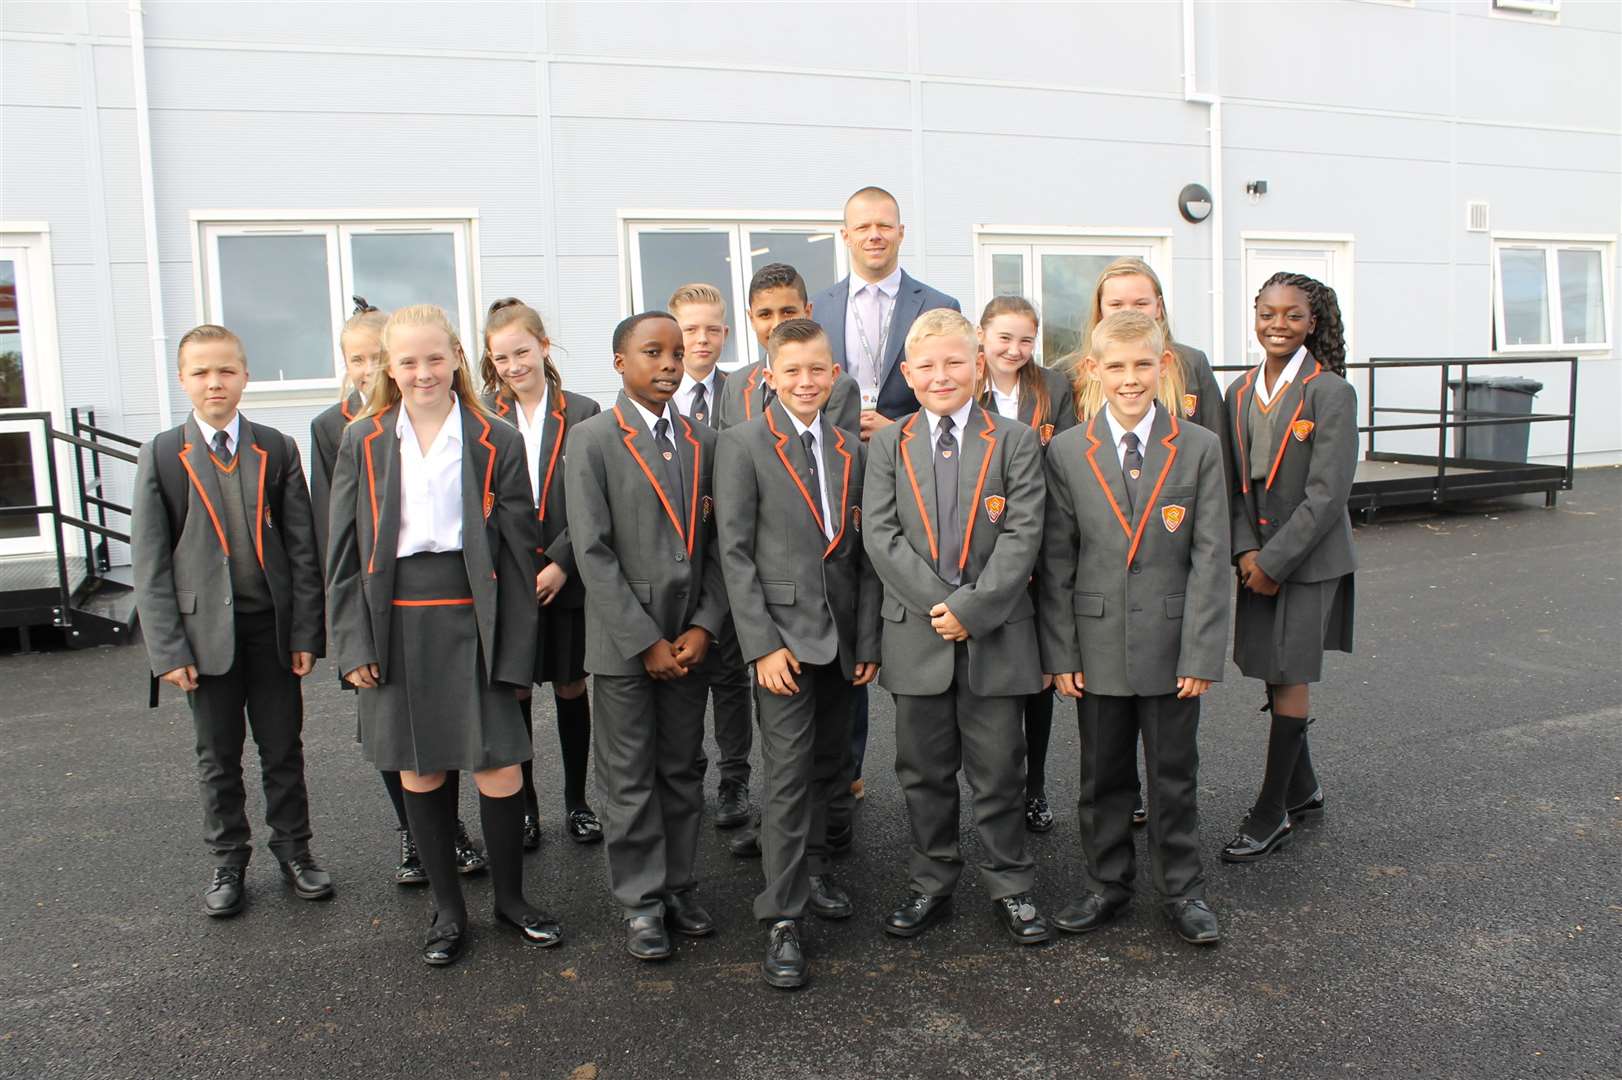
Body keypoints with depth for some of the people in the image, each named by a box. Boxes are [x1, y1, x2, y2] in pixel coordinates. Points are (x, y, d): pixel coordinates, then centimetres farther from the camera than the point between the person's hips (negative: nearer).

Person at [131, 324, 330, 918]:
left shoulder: (277, 450, 2)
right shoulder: (162, 455, -1)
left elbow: (301, 547, 2)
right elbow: (150, 561, -3)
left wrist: (305, 630, -3)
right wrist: (167, 648, -8)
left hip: (273, 625, 1)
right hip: (206, 629, -1)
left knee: (283, 747, 10)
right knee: (218, 756, 12)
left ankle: (293, 849, 27)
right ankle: (227, 860, 28)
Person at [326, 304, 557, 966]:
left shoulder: (495, 444, 1)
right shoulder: (364, 443, 6)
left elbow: (518, 551, 1)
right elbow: (345, 551, 6)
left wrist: (514, 653, -4)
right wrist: (353, 644, -1)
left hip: (472, 620, -1)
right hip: (396, 623, 2)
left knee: (500, 770, -2)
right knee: (418, 771, 9)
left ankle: (510, 898, 22)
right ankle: (447, 909, 27)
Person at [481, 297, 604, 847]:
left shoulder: (582, 413, -1)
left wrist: (562, 563, -12)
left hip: (567, 579, 0)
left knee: (570, 688, 11)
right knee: (514, 693, 7)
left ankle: (576, 801, 26)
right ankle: (523, 807, 22)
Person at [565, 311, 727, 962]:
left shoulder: (703, 442, 8)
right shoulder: (593, 441, -5)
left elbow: (717, 546, 7)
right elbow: (593, 553, -11)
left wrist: (703, 627, -4)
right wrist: (646, 641, -13)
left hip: (690, 639, 4)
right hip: (623, 640, -4)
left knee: (684, 770, 13)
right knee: (630, 779, 5)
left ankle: (679, 887, 28)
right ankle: (642, 903, 19)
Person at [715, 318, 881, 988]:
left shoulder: (850, 449, 10)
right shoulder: (743, 445, -4)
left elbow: (862, 551, 11)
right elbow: (734, 551, -8)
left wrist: (869, 639, 6)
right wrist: (762, 643, -14)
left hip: (841, 635, 5)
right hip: (785, 633, -5)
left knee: (827, 763, 15)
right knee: (789, 773, -5)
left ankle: (811, 868, 35)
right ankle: (781, 920, 3)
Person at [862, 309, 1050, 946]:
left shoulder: (1015, 442, 2)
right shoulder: (887, 446, 6)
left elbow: (1022, 536, -6)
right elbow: (880, 536, -4)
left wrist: (972, 609, -15)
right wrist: (941, 604, -14)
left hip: (996, 636, -1)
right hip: (916, 636, 2)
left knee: (998, 770, 7)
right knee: (924, 770, 12)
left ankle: (1010, 887, 23)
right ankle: (931, 885, 27)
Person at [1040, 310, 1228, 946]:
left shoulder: (1199, 449, -2)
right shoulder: (1066, 453, -1)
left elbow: (1210, 558, -4)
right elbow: (1056, 561, 0)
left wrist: (1201, 653, -9)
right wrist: (1060, 651, -4)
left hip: (1171, 642, -1)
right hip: (1097, 644, 1)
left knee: (1174, 775, 11)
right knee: (1102, 774, 13)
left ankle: (1182, 891, 28)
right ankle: (1107, 884, 30)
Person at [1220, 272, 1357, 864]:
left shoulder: (1330, 393, -10)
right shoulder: (1240, 391, 8)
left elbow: (1327, 493, -16)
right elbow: (1235, 482, 8)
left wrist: (1274, 560, -16)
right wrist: (1245, 551, -6)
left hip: (1308, 558, -5)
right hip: (1257, 558, 6)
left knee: (1290, 678, -1)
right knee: (1276, 676, 12)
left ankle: (1270, 813, 9)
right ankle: (1303, 790, 32)